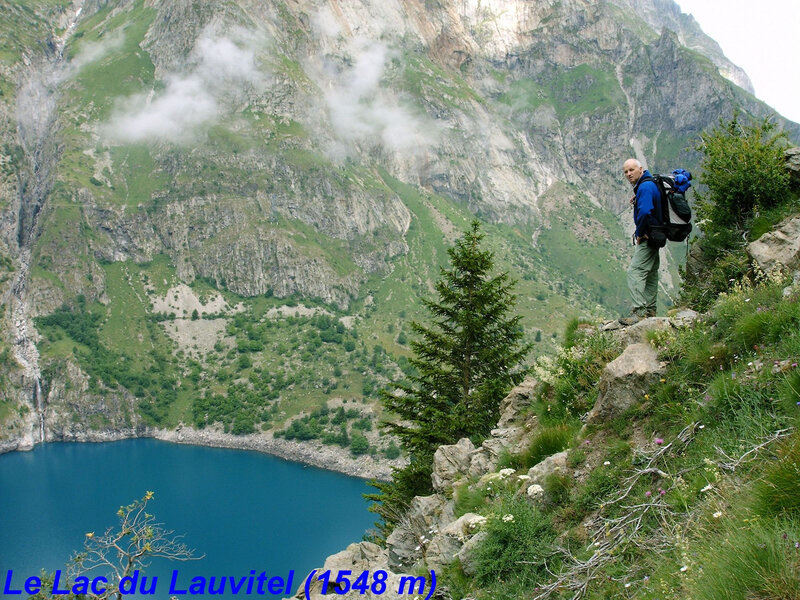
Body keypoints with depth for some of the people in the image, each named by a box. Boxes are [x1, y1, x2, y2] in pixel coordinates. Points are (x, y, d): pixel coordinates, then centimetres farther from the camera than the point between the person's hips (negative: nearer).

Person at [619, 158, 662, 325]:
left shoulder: (645, 187, -20)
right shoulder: (650, 184, 13)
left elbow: (645, 212, -32)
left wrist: (639, 234, -19)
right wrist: (636, 201, 8)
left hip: (647, 237, -11)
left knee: (635, 272, -13)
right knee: (651, 272, 15)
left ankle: (640, 311, -16)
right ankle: (650, 310, 23)